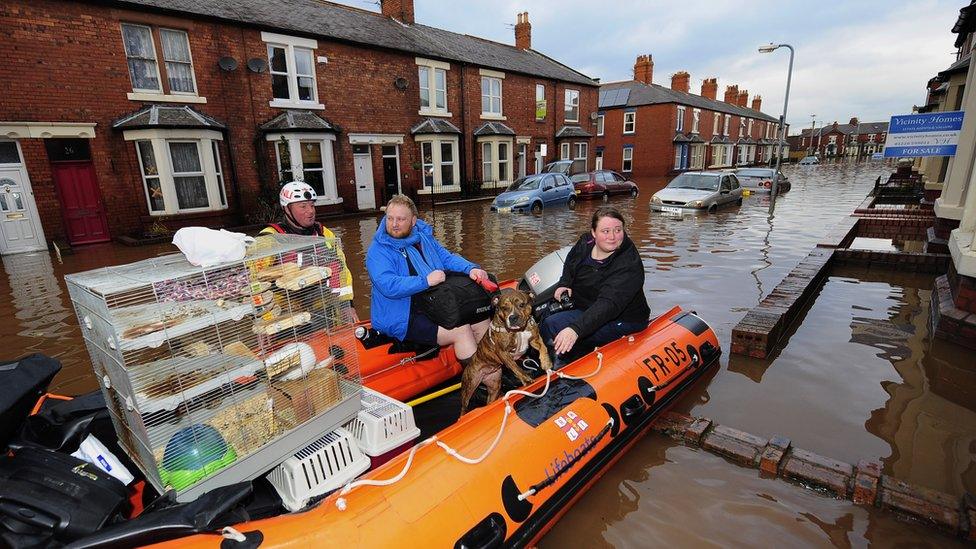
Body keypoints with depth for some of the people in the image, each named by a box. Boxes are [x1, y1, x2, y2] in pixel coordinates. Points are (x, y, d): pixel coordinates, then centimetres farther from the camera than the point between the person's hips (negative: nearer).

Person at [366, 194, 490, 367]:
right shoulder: (378, 250, -12)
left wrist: (470, 269, -9)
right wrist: (426, 281, -29)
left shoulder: (424, 236, 10)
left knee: (482, 321, -2)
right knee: (461, 330, -23)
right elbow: (388, 286, -26)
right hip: (403, 318, -7)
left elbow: (447, 257, 11)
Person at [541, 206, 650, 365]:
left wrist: (576, 329, -51)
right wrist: (564, 283, -1)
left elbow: (608, 305, -39)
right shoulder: (586, 242, -4)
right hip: (585, 308, 9)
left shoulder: (629, 265, -28)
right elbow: (570, 263, 19)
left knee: (550, 327, -21)